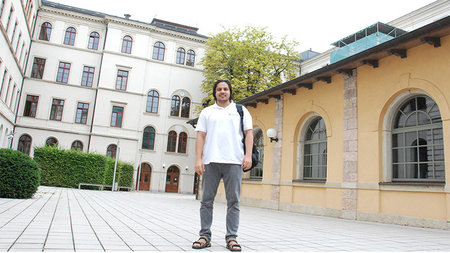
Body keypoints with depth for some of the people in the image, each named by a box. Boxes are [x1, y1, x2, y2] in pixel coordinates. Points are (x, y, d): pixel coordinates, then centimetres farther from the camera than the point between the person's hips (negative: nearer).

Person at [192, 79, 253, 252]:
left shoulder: (240, 110, 14)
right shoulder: (207, 112, 16)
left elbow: (249, 133, 7)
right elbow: (201, 136, 10)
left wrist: (248, 155, -6)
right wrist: (198, 159, -1)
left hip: (234, 161, -1)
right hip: (210, 161, 1)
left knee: (233, 201, 0)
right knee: (207, 200, 3)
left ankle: (231, 237, 8)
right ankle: (205, 236, 12)